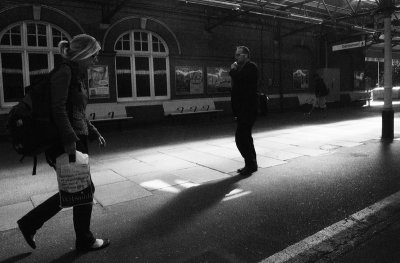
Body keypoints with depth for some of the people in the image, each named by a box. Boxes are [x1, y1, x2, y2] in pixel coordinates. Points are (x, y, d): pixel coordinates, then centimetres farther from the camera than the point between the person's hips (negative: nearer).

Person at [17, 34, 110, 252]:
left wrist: (94, 133, 19)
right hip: (65, 143, -10)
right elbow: (58, 109, -21)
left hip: (78, 140, 10)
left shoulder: (77, 76, 17)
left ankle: (29, 223, 28)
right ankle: (84, 241, 22)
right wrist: (69, 139, -24)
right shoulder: (64, 72, -12)